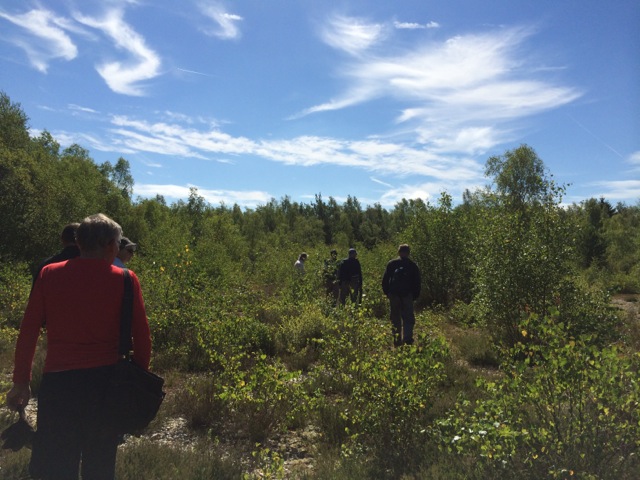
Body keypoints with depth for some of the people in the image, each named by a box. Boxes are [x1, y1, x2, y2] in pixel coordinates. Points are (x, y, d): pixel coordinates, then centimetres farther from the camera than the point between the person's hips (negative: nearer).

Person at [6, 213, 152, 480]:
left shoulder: (49, 274, 1)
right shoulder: (125, 280, -3)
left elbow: (28, 331, 2)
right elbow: (142, 337, -3)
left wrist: (21, 381, 10)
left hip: (58, 382, 0)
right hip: (105, 382, 0)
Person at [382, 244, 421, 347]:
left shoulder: (391, 264, 3)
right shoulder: (413, 266, 4)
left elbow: (385, 280, 3)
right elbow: (417, 283, 4)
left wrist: (387, 293, 12)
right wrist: (415, 296, 12)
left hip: (393, 295, 1)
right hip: (407, 296, -1)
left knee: (395, 320, 9)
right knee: (408, 319, 3)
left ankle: (397, 342, 11)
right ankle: (408, 340, -12)